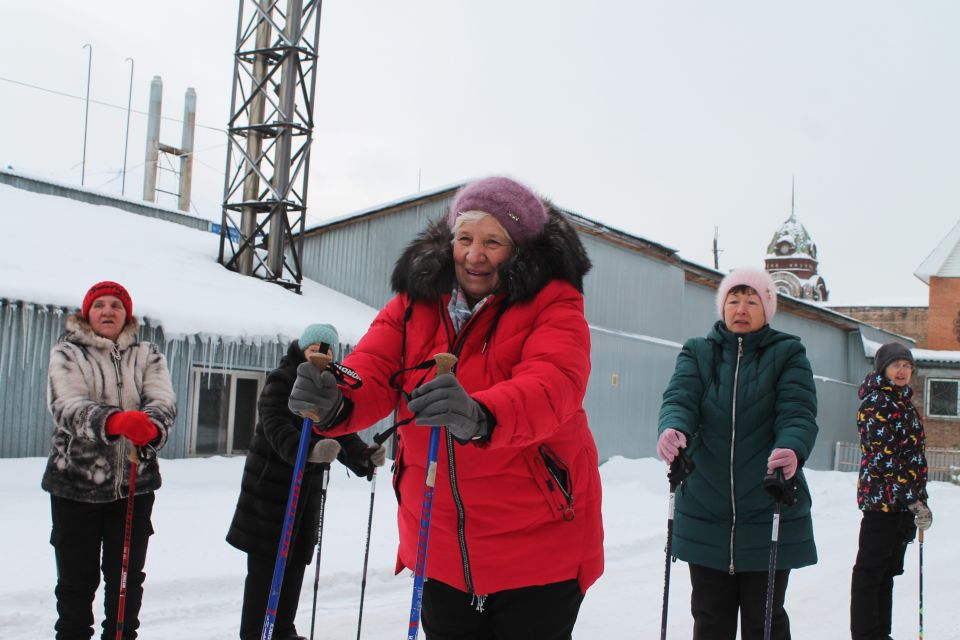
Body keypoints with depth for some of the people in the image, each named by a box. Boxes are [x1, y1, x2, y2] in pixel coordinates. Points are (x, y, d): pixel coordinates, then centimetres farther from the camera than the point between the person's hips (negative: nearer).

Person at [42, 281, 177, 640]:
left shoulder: (148, 356, 7)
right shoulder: (67, 354, 0)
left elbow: (163, 402, -9)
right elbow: (67, 406, -17)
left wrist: (152, 427, -34)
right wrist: (115, 421, -37)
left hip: (135, 484, 2)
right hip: (76, 481, -2)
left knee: (128, 578, 10)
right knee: (76, 578, 5)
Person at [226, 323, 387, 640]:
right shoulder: (281, 381, -11)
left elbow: (342, 434, 6)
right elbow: (276, 427, -26)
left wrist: (365, 456, -13)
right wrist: (309, 450, -43)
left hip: (307, 488, 7)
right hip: (271, 486, -6)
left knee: (296, 560, 11)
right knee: (265, 564, -4)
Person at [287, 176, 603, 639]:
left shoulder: (552, 302, -11)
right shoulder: (416, 300, 2)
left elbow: (554, 385, -30)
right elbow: (372, 370, -10)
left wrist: (481, 418, -50)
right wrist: (335, 404, -35)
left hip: (538, 545, -4)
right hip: (441, 549, 4)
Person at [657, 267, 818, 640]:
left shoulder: (787, 354, 3)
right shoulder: (698, 353, 8)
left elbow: (799, 413, -10)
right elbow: (680, 399, -8)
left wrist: (791, 449, -34)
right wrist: (673, 429, -32)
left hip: (768, 513, -2)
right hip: (705, 512, 2)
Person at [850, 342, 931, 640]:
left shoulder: (903, 403, 17)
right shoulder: (876, 400, -10)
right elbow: (882, 454, -18)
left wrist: (918, 499, 17)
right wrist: (914, 499, -20)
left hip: (905, 500, 9)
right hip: (882, 495, -9)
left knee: (888, 570, 14)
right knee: (870, 570, -3)